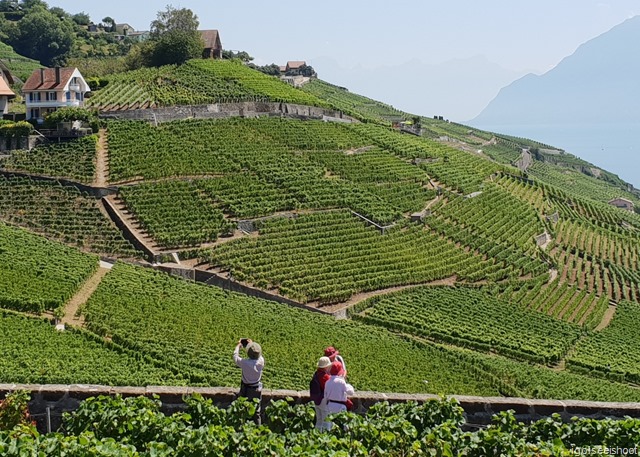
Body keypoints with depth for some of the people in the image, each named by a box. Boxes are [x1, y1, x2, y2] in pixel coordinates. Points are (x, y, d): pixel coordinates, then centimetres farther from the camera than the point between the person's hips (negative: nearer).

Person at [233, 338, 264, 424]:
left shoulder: (245, 363, -32)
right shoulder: (261, 361, -23)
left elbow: (235, 357, -12)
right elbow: (259, 354, 2)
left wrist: (238, 346, 4)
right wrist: (252, 344, 11)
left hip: (246, 390, -3)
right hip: (257, 389, 3)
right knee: (257, 410, 20)